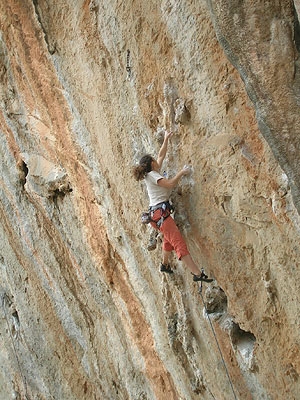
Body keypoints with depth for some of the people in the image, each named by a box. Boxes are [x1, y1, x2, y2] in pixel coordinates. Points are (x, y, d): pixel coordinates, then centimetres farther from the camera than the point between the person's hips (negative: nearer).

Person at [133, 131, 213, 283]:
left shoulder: (152, 174, 18)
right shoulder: (152, 175, -8)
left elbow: (162, 155, 27)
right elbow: (169, 184, -20)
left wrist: (166, 139, 30)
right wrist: (182, 172, -10)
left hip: (158, 212, 11)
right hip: (160, 212, -11)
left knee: (169, 239, 30)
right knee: (179, 243, -17)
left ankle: (165, 265, 46)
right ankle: (198, 274, -23)